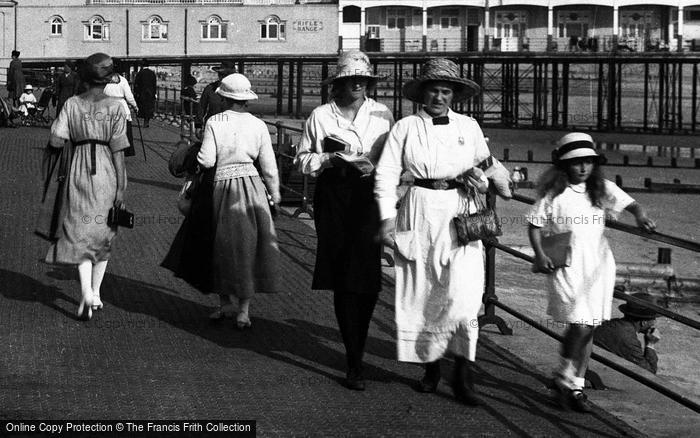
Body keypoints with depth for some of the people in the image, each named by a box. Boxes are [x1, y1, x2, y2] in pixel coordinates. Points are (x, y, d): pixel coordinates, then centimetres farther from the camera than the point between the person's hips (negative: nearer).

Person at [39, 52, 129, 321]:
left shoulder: (72, 104, -1)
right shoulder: (115, 107, -5)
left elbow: (56, 140, -7)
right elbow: (118, 150, -7)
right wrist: (121, 188, -5)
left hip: (79, 173, 0)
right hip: (106, 174, 0)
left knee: (79, 235, 2)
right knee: (104, 234, 14)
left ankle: (86, 292, -16)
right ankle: (95, 293, 19)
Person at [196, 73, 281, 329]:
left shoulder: (214, 123, -7)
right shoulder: (258, 125, -1)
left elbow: (206, 161, -11)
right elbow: (269, 165, 2)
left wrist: (198, 156, 12)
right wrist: (275, 193, 15)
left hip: (223, 186, -1)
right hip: (253, 185, 1)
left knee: (223, 246, 14)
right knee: (248, 246, 9)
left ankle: (224, 304, 23)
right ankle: (244, 310, 10)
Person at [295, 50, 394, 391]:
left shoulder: (382, 114, 10)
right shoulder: (320, 116, 9)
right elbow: (302, 159, 13)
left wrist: (374, 166, -10)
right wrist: (329, 160, -5)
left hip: (370, 195, 0)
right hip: (333, 198, 0)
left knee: (366, 278, -9)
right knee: (342, 279, -3)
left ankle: (355, 356, 11)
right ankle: (354, 361, 2)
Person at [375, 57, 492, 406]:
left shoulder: (469, 127, 10)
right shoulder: (406, 128, 3)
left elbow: (486, 165, 24)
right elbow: (387, 173, -1)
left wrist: (481, 179, 2)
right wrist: (388, 216, -9)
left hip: (461, 215, 0)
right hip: (419, 213, 0)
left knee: (462, 295, -12)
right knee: (421, 294, 5)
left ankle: (463, 373, -5)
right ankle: (430, 367, 19)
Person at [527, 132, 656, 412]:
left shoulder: (603, 189, 3)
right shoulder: (554, 194, -5)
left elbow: (630, 204, -3)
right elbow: (534, 224, 1)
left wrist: (640, 215, -25)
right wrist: (540, 255, -11)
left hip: (598, 266, 4)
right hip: (566, 266, -4)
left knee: (588, 328, 9)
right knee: (579, 325, -13)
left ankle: (575, 384, 23)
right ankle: (565, 378, 9)